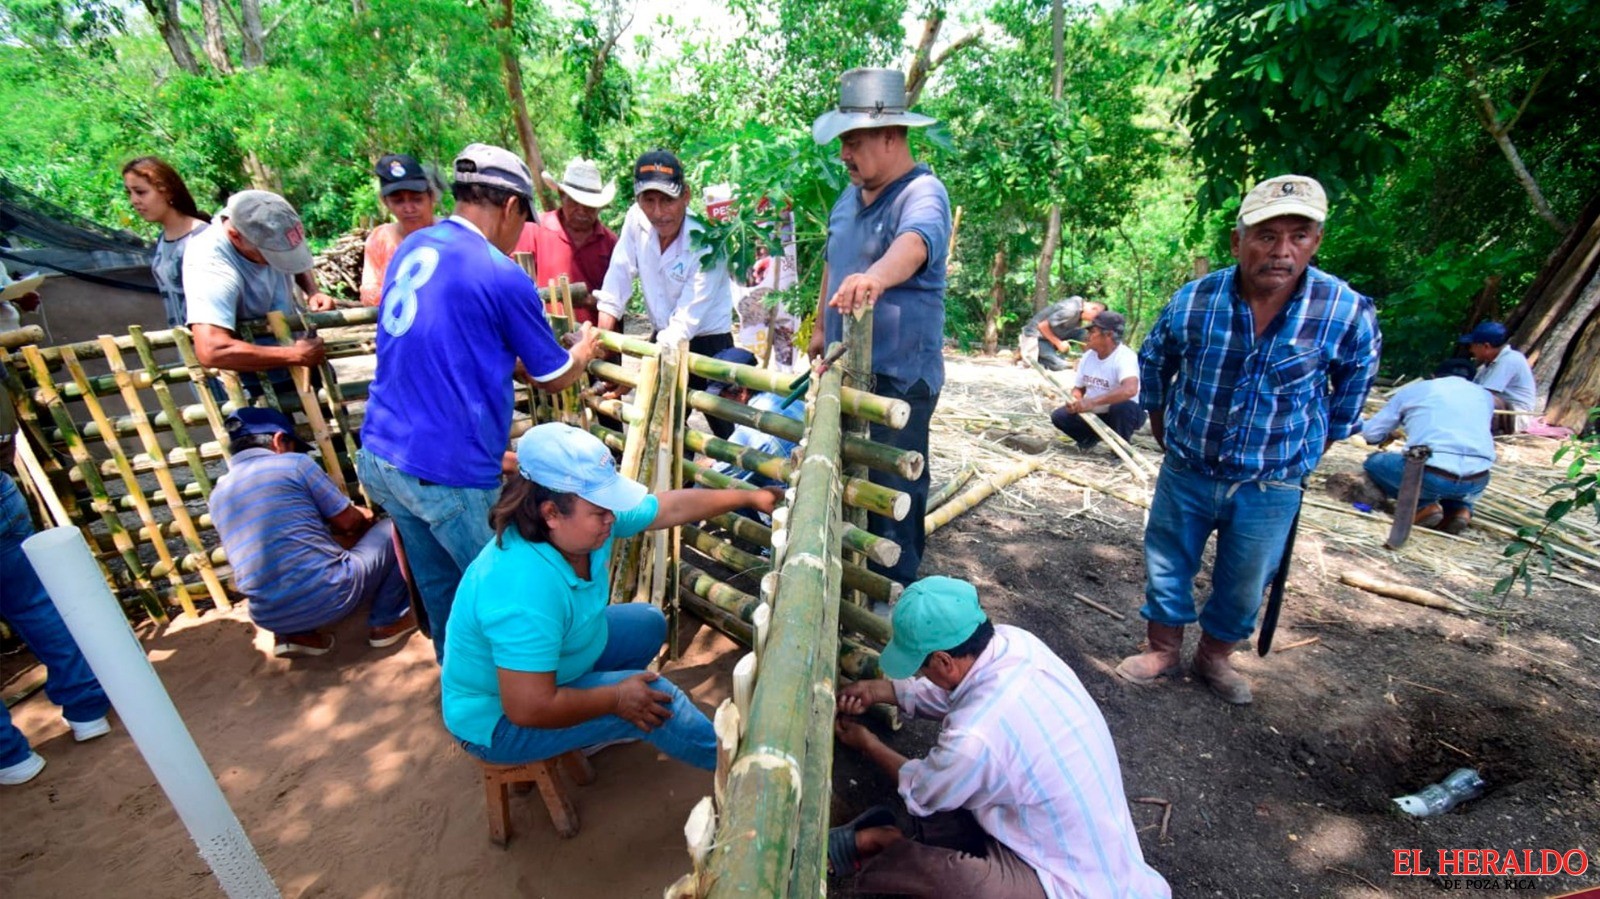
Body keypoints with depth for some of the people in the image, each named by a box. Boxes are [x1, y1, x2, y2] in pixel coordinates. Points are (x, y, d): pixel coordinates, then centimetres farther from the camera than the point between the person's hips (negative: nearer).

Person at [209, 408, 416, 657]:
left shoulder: (218, 495, 16)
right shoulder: (294, 464, -2)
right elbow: (349, 521, 5)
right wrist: (363, 517, 30)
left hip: (270, 617, 7)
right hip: (330, 594, -6)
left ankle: (295, 634, 16)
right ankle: (388, 622, 11)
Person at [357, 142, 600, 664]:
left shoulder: (410, 249, 9)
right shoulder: (502, 276, -14)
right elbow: (554, 378, -1)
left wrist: (519, 354, 28)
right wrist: (583, 351, 19)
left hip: (378, 456, 8)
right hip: (449, 473, -8)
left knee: (438, 586, 22)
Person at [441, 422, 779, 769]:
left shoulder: (591, 517, -17)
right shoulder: (525, 594, -40)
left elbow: (674, 506, -5)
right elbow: (530, 709, -34)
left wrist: (749, 497, -1)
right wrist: (617, 699, -21)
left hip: (550, 659, 9)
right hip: (499, 718, -8)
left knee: (648, 624, 12)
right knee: (652, 693, -16)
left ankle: (597, 730, 21)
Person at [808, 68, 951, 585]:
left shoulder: (923, 195, -15)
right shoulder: (849, 198, 11)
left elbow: (915, 243, -38)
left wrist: (876, 276, -58)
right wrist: (822, 329, 26)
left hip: (899, 376, -8)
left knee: (892, 492, 1)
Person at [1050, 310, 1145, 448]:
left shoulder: (1125, 357, -26)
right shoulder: (1088, 356, -3)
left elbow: (1130, 389, -44)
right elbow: (1079, 388, 7)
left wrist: (1092, 402, -48)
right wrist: (1074, 401, -18)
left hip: (1122, 414, -6)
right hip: (1095, 414, 6)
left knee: (1121, 406, -38)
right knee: (1059, 416, -9)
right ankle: (1092, 436, 15)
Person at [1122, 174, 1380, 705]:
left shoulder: (1347, 313, -15)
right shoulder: (1193, 301, -14)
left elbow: (1354, 384, 6)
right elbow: (1153, 364, 6)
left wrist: (1313, 452, 9)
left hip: (1271, 487, 0)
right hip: (1187, 472, 0)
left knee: (1244, 587, 16)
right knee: (1166, 569, 13)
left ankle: (1215, 657, 41)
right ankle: (1162, 650, 36)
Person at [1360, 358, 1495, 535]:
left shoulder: (1414, 389, 16)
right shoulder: (1485, 395, 24)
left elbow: (1370, 433, 15)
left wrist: (1388, 436, 39)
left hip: (1431, 474, -5)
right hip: (1477, 481, 5)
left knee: (1374, 462, 23)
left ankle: (1424, 505, 4)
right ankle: (1459, 508, 11)